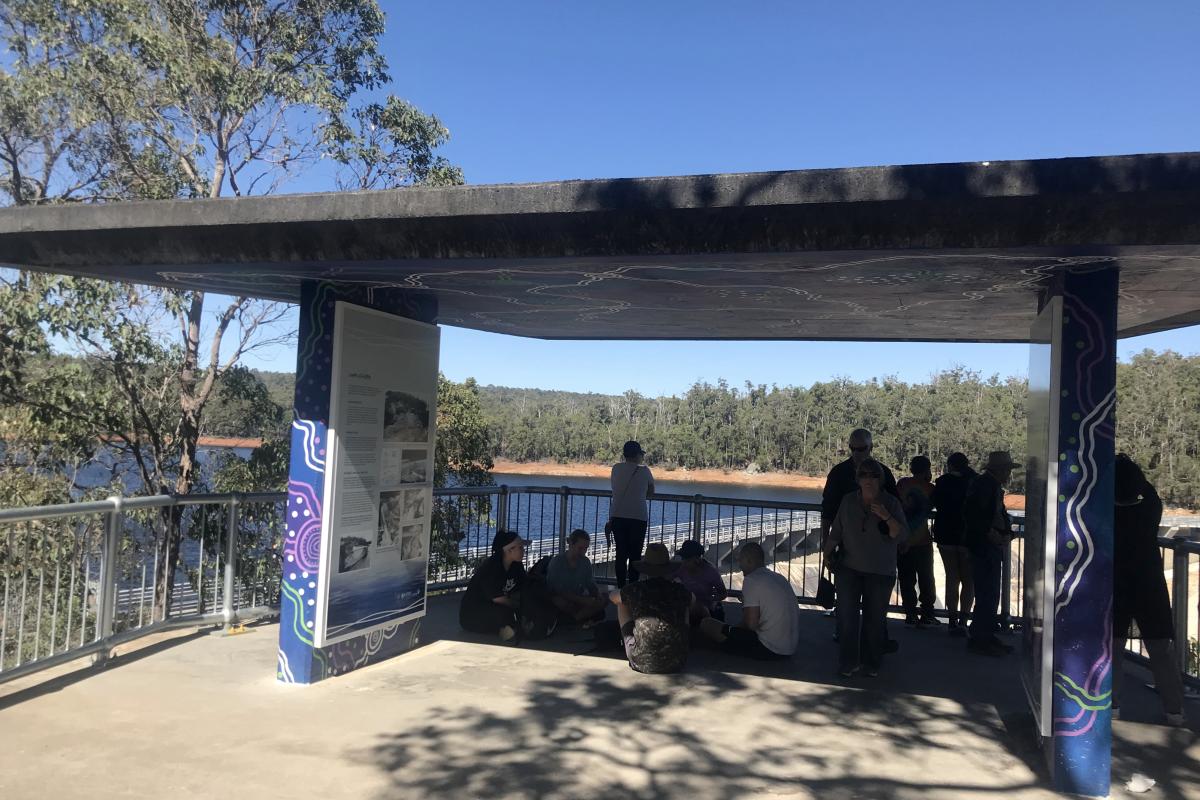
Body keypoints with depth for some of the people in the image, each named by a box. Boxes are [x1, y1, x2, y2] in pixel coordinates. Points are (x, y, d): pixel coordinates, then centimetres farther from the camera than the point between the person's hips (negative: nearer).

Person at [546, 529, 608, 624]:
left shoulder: (585, 562, 3)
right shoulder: (557, 562, -14)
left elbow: (590, 584, 10)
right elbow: (557, 590, -20)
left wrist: (598, 594, -13)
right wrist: (581, 600, -28)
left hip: (578, 600, 5)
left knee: (604, 599, -17)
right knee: (560, 601, -39)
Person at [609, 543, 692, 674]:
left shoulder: (635, 590, -6)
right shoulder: (680, 590, -1)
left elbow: (612, 597, 19)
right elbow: (692, 600, 27)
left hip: (642, 663, -2)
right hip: (676, 662, 2)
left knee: (622, 604, 18)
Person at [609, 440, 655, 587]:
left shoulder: (616, 468, 3)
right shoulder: (644, 470, -4)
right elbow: (651, 491, 9)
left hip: (617, 516, 3)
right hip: (638, 517, -3)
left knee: (621, 553, 10)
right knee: (635, 554, 4)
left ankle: (621, 587, 10)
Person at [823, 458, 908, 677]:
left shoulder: (891, 504, -2)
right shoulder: (848, 501, 5)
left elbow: (901, 535, -10)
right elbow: (836, 532, 11)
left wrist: (887, 517, -24)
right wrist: (828, 553, 3)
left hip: (880, 573, -1)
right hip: (849, 569, 2)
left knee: (875, 619, 5)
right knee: (847, 617, -3)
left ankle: (871, 664, 19)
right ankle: (848, 663, 7)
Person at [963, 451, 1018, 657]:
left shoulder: (995, 487, 18)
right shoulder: (982, 484, -12)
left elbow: (1001, 514, 22)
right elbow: (971, 512, -22)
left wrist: (1008, 533, 5)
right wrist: (990, 532, -21)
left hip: (993, 547, 10)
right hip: (982, 546, -10)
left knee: (991, 594, 13)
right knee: (987, 594, -10)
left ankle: (987, 637, 21)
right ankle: (979, 639, -4)